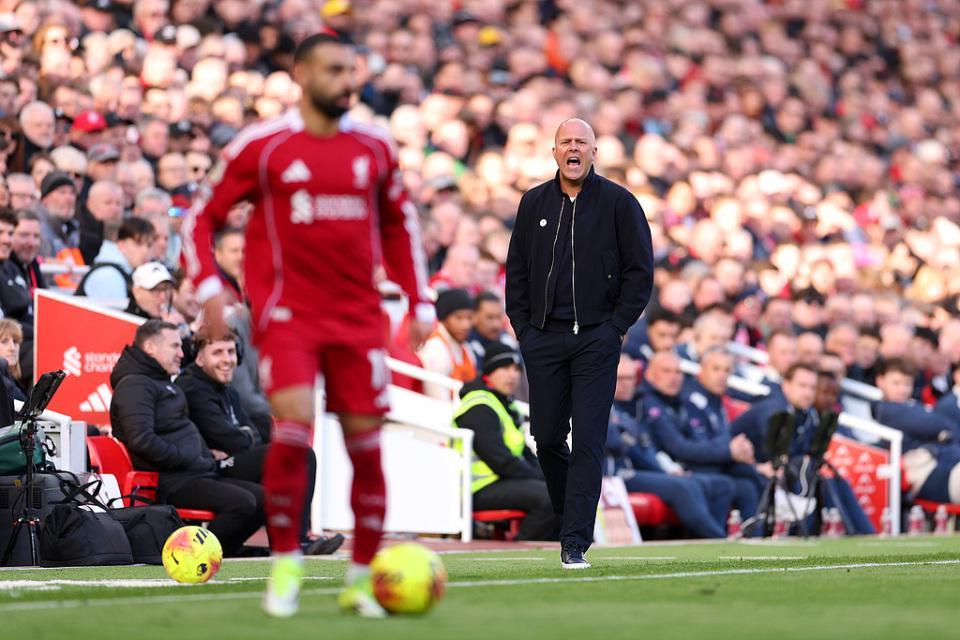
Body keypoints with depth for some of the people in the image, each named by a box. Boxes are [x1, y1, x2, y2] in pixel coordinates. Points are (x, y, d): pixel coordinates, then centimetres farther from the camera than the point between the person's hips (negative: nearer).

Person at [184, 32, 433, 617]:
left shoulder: (375, 148, 9)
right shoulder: (261, 147, -2)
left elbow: (400, 224, 21)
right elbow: (202, 218, 4)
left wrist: (420, 304, 15)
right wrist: (209, 285, -11)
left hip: (359, 316, 3)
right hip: (288, 312, -3)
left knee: (366, 438, 1)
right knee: (293, 424, -20)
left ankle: (364, 578, 13)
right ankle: (285, 560, -3)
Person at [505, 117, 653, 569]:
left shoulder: (618, 203, 1)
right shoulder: (534, 203, 11)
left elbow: (640, 270, 2)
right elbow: (517, 269, 15)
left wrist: (616, 327, -4)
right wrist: (523, 327, 6)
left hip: (596, 340, -3)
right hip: (542, 340, 3)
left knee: (588, 440, -8)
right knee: (547, 437, 3)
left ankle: (575, 543, -8)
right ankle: (574, 515, 26)